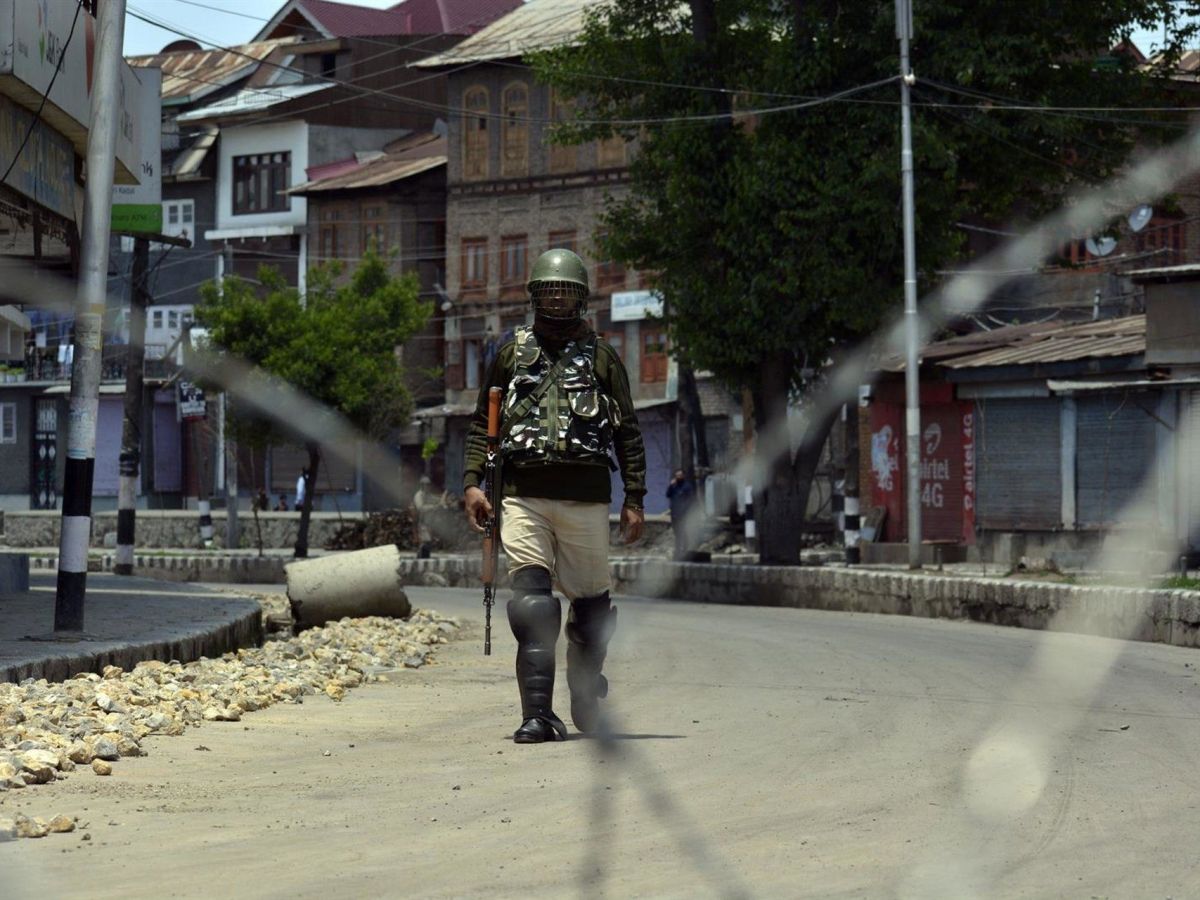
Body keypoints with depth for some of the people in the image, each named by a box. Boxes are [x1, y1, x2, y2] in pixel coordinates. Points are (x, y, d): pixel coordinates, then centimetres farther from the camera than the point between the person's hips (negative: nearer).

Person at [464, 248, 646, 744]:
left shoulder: (600, 355, 9)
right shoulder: (512, 352, 12)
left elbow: (628, 433, 9)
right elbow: (482, 424, 15)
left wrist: (634, 499, 3)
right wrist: (472, 483, 3)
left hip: (585, 498, 0)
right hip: (523, 494, 0)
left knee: (592, 602, 6)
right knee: (532, 600, -13)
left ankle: (586, 696, 28)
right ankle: (538, 714, -17)